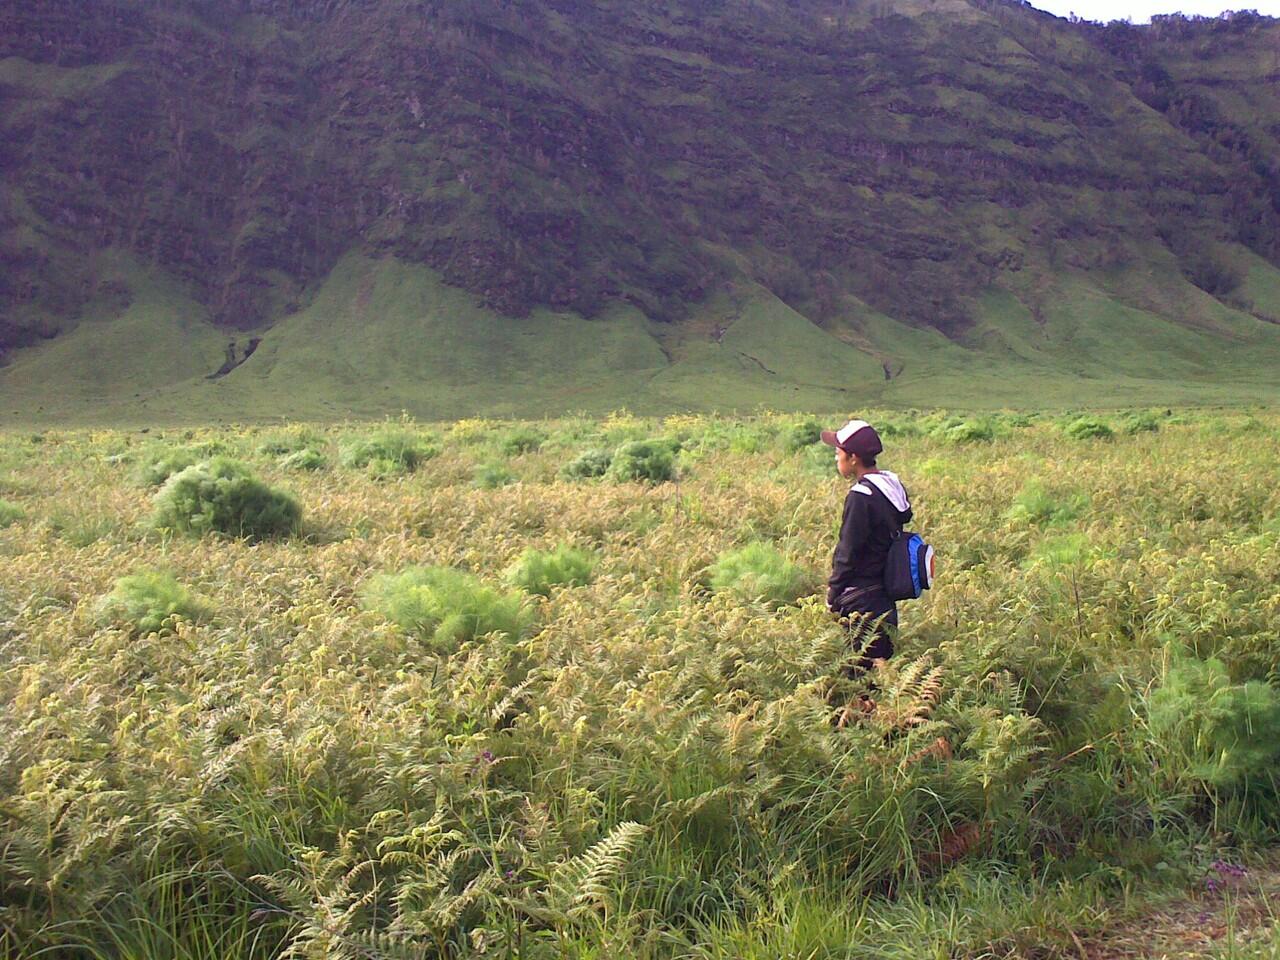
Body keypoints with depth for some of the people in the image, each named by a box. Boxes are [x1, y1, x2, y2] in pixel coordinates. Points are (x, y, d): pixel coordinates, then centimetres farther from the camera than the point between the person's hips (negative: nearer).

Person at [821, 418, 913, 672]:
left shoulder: (861, 496, -19)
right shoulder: (893, 486, 7)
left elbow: (848, 552, -17)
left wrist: (833, 595, -6)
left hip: (862, 602, -9)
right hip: (885, 599, 9)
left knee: (858, 668, -2)